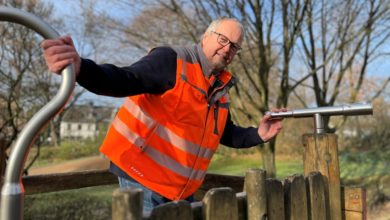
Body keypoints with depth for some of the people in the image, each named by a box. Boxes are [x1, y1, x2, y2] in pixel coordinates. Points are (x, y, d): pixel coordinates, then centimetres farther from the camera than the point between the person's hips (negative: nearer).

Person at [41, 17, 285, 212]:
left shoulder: (221, 86, 10)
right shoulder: (172, 60, -14)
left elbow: (226, 133, 18)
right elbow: (125, 81, -29)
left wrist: (258, 135, 3)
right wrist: (80, 68, -47)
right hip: (143, 175, -7)